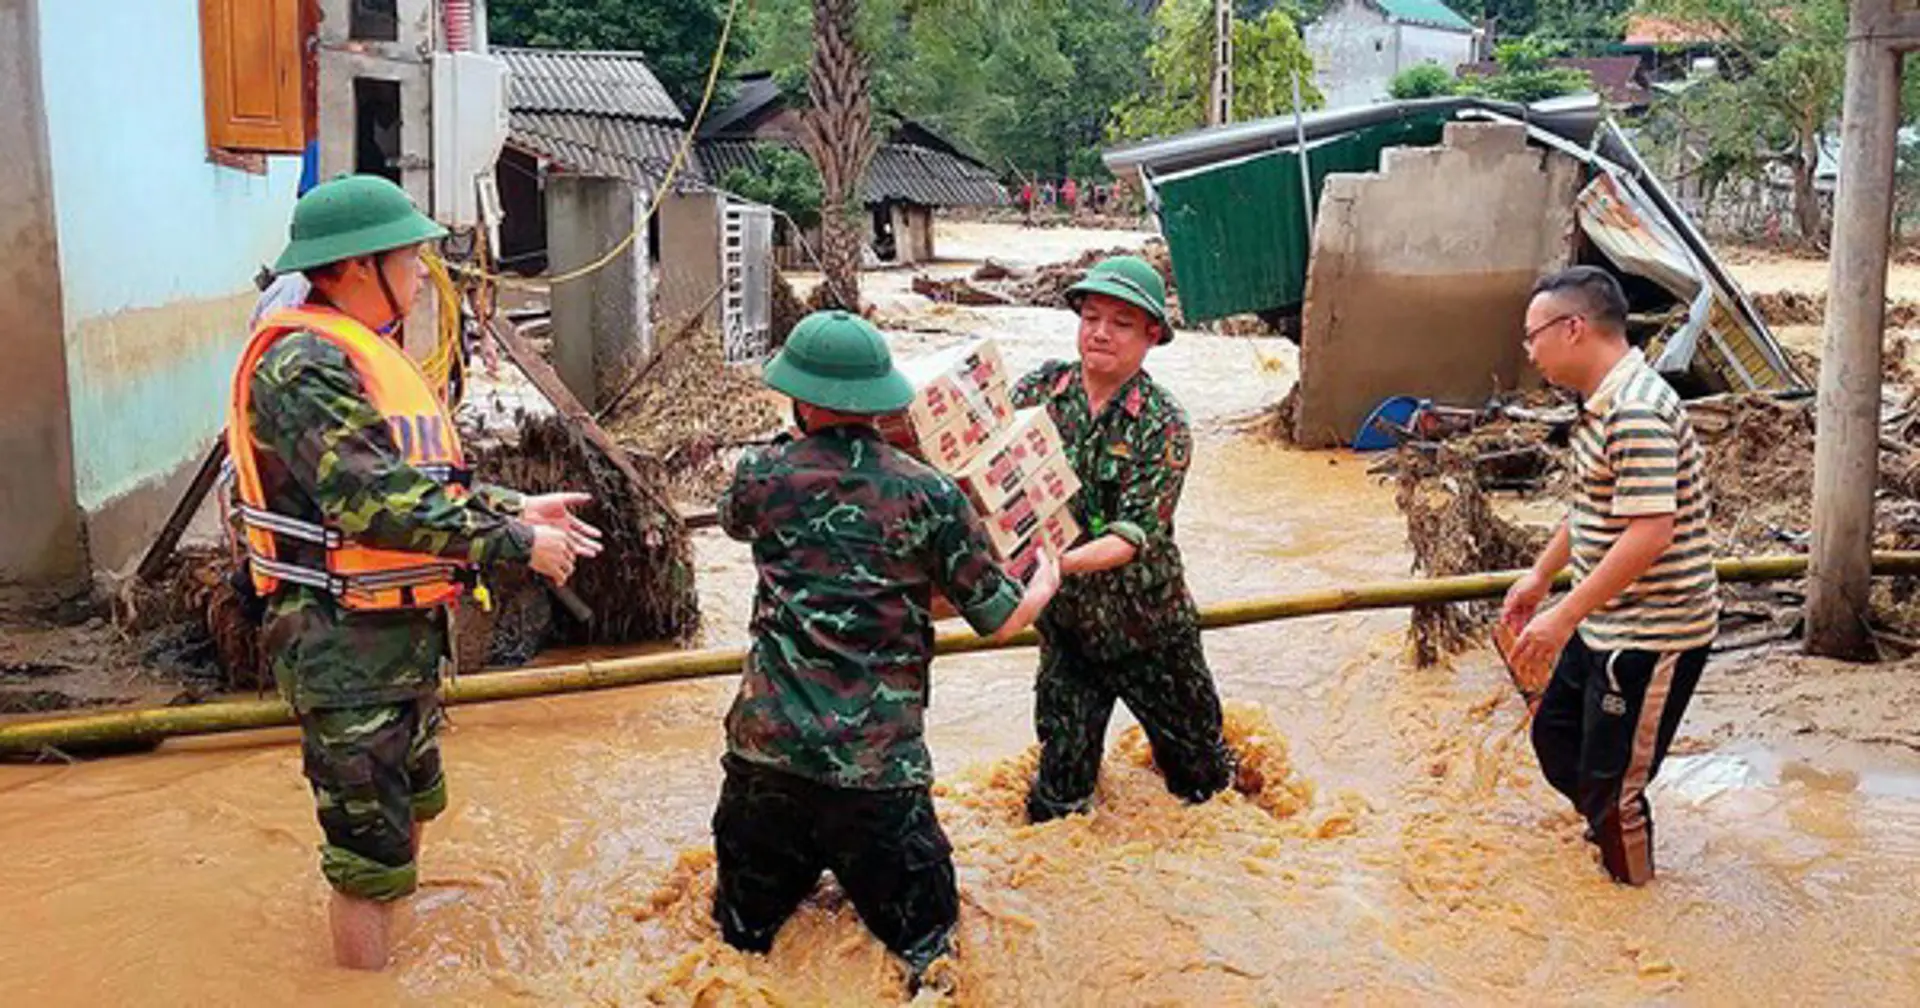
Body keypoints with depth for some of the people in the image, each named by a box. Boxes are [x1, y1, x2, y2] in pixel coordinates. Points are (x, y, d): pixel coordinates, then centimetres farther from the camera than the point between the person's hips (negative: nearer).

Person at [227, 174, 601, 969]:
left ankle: (378, 953, 43)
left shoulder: (363, 353, 13)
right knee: (370, 851, -1)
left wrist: (516, 508, 6)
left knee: (410, 810, 25)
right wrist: (515, 543, -25)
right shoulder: (304, 365, -20)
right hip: (345, 646, -11)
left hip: (403, 636, 11)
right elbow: (375, 499, -29)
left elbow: (424, 480, 17)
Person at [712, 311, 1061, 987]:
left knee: (741, 943, 20)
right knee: (926, 956, 10)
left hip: (766, 748, 2)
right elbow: (1000, 621, 2)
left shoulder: (764, 475, 1)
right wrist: (1045, 585, 24)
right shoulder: (929, 495, -4)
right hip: (878, 767, -2)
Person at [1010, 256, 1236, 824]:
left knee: (1195, 761, 18)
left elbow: (1136, 532, -24)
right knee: (1061, 779, 8)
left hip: (1148, 625, -1)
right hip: (1065, 622, 2)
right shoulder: (1040, 391, -5)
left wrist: (1061, 563, -39)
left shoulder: (1163, 425, -15)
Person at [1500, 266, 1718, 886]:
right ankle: (1613, 830, 44)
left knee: (1612, 783, 1)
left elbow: (1649, 533, -31)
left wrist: (1565, 616, -29)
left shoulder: (1637, 414, -25)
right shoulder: (1603, 403, 8)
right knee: (1555, 738, 22)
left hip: (1651, 636, -10)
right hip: (1604, 624, 10)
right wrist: (1540, 577, 24)